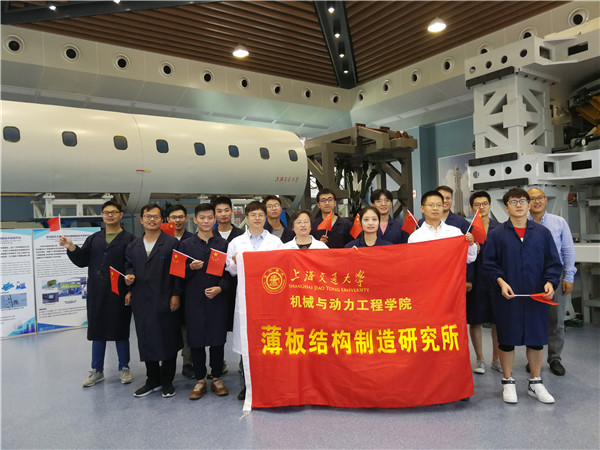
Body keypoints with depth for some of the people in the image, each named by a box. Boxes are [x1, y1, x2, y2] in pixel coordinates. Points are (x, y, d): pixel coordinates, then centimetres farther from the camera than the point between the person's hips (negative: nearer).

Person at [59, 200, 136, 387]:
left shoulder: (129, 239, -4)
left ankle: (124, 368, 23)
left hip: (119, 293, -4)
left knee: (120, 331, 7)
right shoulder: (94, 239, 13)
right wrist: (71, 248, -6)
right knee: (97, 331, 12)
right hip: (96, 294, 5)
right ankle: (97, 371, 26)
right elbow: (82, 261, 9)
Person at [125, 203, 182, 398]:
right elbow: (129, 267, 19)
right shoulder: (133, 246, 12)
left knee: (168, 341, 5)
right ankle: (152, 380, 28)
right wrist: (128, 279, -3)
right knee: (146, 341, 12)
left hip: (165, 301, -4)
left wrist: (176, 295, -12)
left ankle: (167, 381, 21)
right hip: (141, 302, 5)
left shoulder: (172, 243, -4)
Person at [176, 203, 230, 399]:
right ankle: (200, 381, 21)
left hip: (217, 299, 0)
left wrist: (220, 288, -11)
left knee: (217, 340, 5)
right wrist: (191, 268, -14)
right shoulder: (186, 245, 6)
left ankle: (217, 379, 21)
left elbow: (229, 271, 5)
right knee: (196, 341, 6)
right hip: (194, 300, 0)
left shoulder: (223, 244, 6)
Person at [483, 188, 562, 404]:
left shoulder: (542, 232, 4)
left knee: (536, 339, 11)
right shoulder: (496, 234, -1)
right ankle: (508, 382, 23)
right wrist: (501, 282, -14)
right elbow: (489, 263, 0)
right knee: (506, 339, 7)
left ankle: (535, 383, 29)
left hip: (536, 296, 2)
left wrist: (550, 282, -9)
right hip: (507, 297, -2)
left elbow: (554, 262, 6)